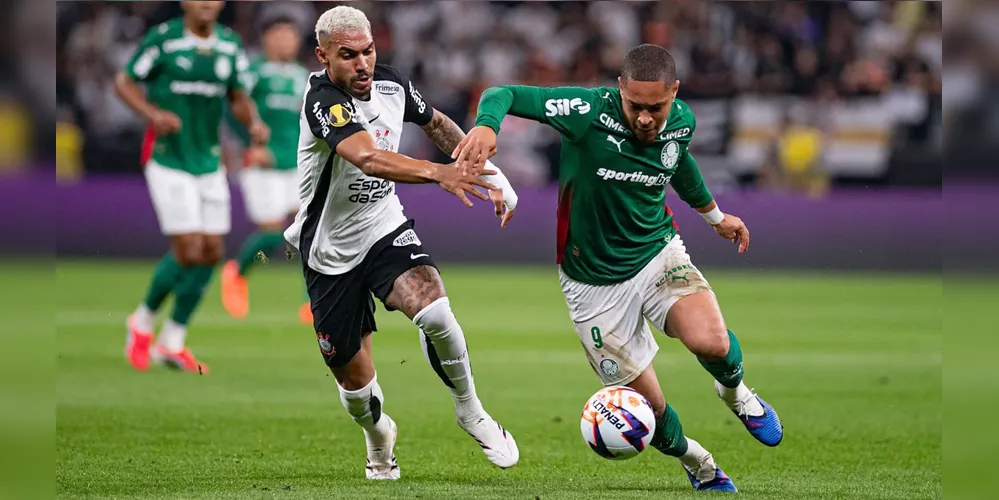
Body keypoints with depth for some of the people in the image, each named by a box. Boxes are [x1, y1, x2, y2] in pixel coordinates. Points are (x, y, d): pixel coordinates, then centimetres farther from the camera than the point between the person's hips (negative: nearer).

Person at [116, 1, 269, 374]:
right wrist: (153, 114, -22)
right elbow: (124, 83, -4)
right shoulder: (163, 39, -11)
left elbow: (239, 98, 11)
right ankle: (143, 322, 12)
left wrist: (254, 123, -10)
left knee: (211, 252, 3)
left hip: (209, 161, 6)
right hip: (167, 160, -6)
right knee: (189, 251, -13)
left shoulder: (231, 46, 3)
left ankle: (171, 343, 16)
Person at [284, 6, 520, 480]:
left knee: (434, 312, -28)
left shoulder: (390, 84, -7)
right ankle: (379, 438, 41)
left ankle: (469, 410, -3)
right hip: (331, 252, -3)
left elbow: (435, 123, 17)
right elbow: (366, 157, -46)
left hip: (385, 228, 3)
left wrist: (487, 171, 11)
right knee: (354, 378, 6)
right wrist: (438, 173, -60)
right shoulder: (323, 101, -27)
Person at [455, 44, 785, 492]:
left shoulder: (681, 121, -7)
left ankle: (735, 392, 8)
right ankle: (697, 464, 33)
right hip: (594, 282, -2)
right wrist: (486, 126, -46)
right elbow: (503, 95, -23)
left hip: (659, 253, 2)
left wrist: (714, 214, 32)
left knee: (711, 342, -28)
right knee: (649, 408, 0)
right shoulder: (589, 111, -23)